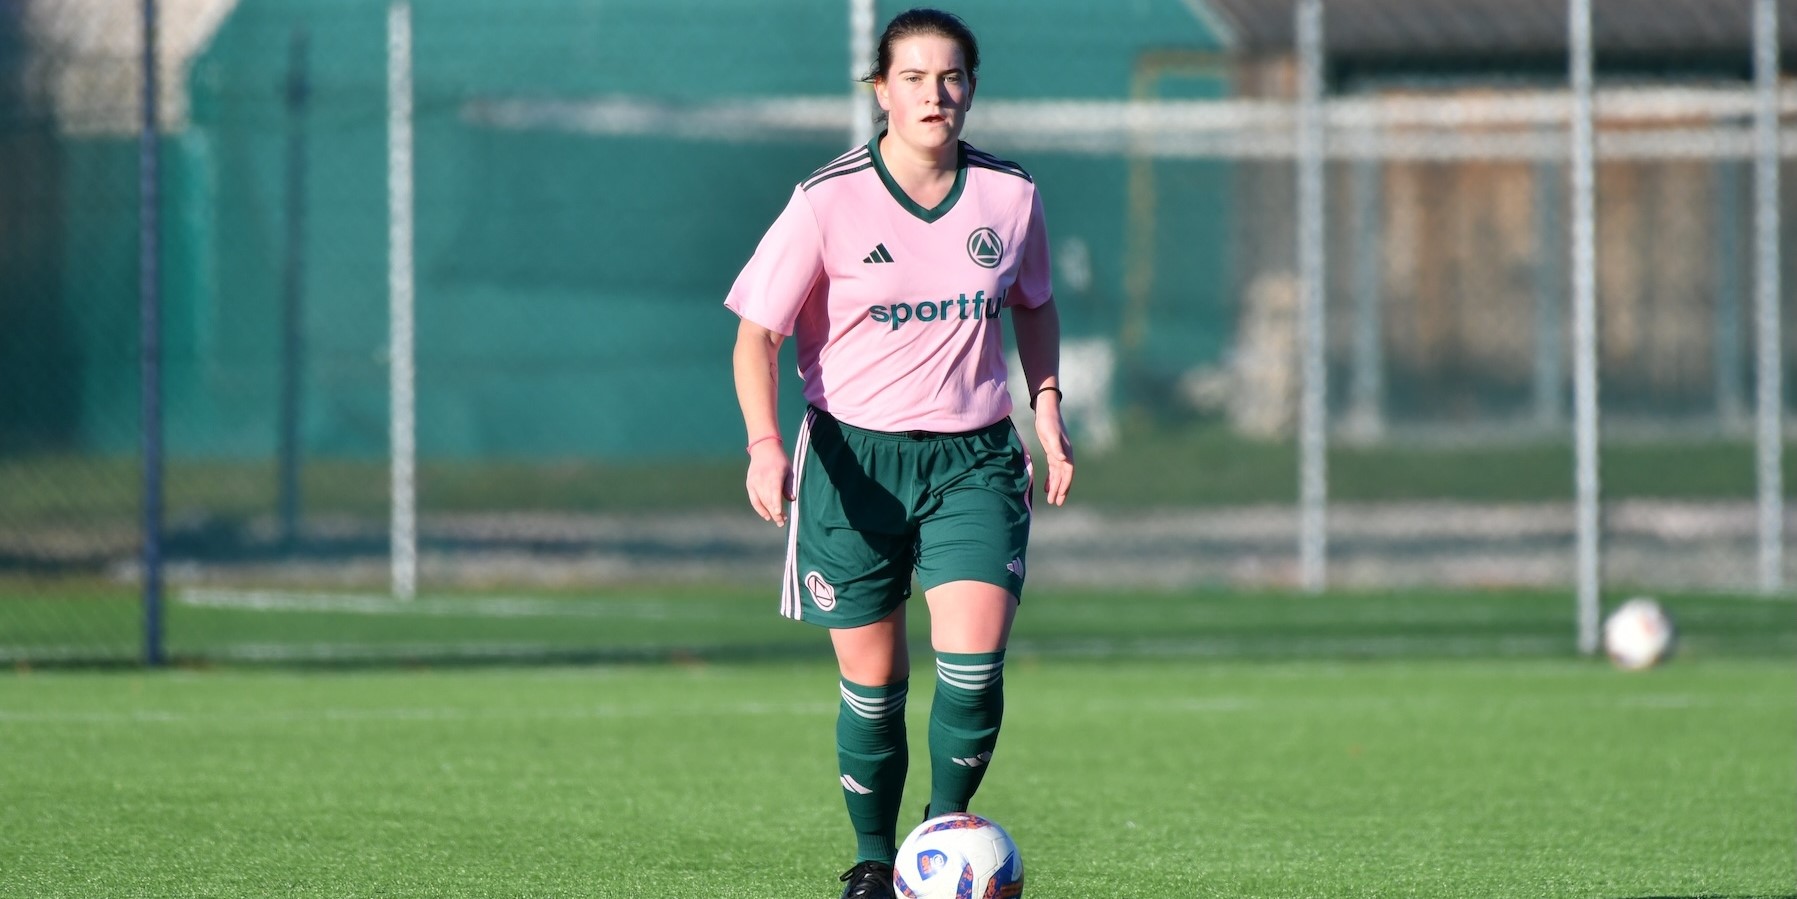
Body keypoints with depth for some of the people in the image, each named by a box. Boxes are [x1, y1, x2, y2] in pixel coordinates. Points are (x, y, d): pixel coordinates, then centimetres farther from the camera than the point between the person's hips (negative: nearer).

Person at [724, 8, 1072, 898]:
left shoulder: (1009, 194, 0)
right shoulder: (828, 200, -10)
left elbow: (1033, 305, 20)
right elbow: (757, 330, -8)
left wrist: (1048, 412, 12)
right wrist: (765, 442, -22)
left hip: (973, 458, 1)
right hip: (854, 455, -1)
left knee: (975, 661, -16)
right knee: (872, 682, 3)